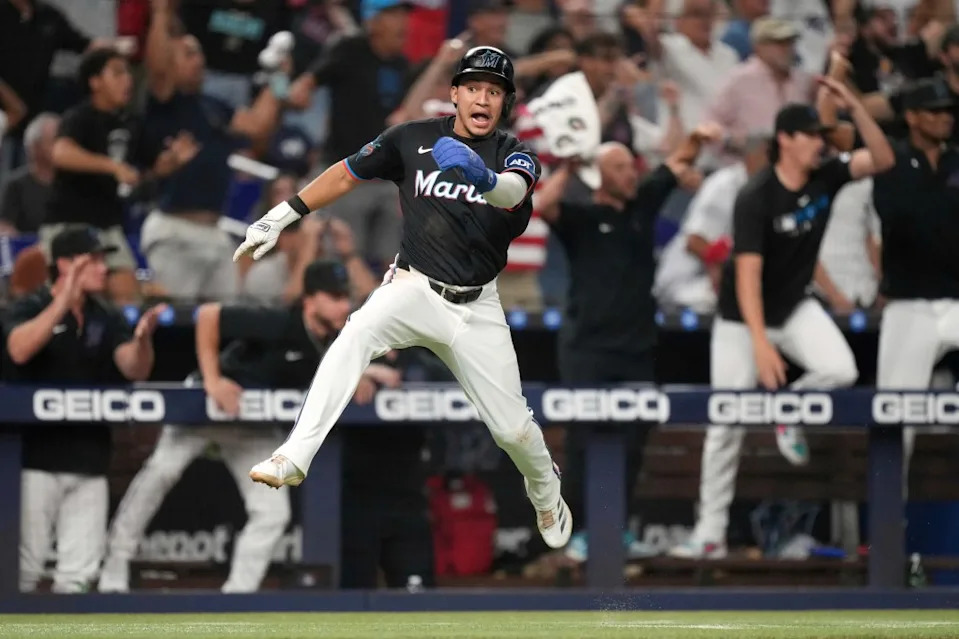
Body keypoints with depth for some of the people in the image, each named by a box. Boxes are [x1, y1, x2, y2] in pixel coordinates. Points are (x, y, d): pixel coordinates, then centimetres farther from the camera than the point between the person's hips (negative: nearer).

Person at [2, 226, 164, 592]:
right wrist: (64, 301, -28)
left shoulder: (107, 320, 11)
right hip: (36, 460, -5)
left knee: (79, 573, 4)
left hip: (89, 463, 5)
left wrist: (142, 337, -23)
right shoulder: (29, 310, -2)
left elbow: (135, 370, -1)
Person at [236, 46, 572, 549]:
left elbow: (516, 188, -31)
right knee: (357, 334, -33)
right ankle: (294, 459, -40)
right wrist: (280, 218, 3)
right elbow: (346, 175, 9)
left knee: (512, 426, 2)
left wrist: (488, 182, -55)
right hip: (414, 289, 0)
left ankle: (547, 495, 36)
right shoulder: (414, 139, -2)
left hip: (476, 307, 0)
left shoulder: (514, 154, -6)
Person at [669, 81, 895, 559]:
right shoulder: (756, 197, -24)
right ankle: (710, 533, 4)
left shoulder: (824, 178, -7)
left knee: (840, 370, -24)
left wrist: (854, 106, -23)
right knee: (727, 424, -4)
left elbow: (881, 159, -10)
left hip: (794, 306, 4)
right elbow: (748, 272, -29)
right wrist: (760, 341, -38)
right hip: (743, 317, -4)